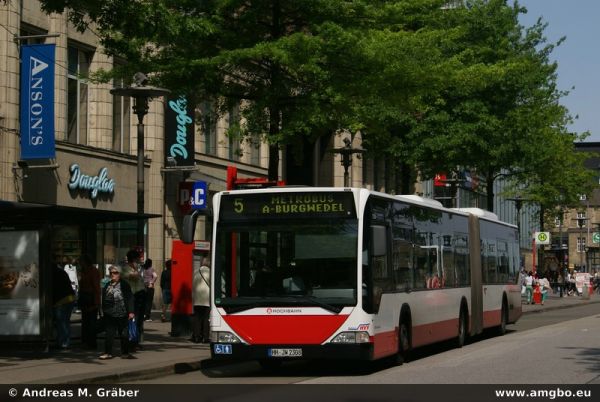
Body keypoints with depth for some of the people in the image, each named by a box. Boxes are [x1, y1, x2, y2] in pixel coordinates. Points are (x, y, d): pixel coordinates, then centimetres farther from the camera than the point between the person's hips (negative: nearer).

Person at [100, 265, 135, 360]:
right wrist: (103, 312, 13)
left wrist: (130, 311, -11)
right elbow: (104, 300, 16)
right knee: (109, 334, 4)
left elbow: (129, 299, -5)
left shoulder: (124, 285, -2)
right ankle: (108, 352, 10)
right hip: (110, 315, 4)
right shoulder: (107, 286, 11)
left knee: (124, 334, 5)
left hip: (122, 315, -4)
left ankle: (125, 353, 14)